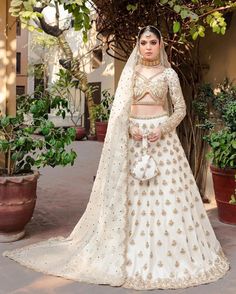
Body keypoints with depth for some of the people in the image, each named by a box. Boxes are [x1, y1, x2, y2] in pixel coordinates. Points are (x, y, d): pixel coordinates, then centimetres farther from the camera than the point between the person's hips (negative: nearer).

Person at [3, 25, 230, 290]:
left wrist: (163, 129, -13)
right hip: (134, 137, 1)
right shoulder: (129, 72, 8)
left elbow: (180, 109, 3)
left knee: (166, 193, -2)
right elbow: (120, 109, 5)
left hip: (162, 136, -1)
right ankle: (134, 252, 14)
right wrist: (130, 128, -13)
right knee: (133, 195, 2)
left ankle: (168, 255, 11)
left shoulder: (169, 74, 5)